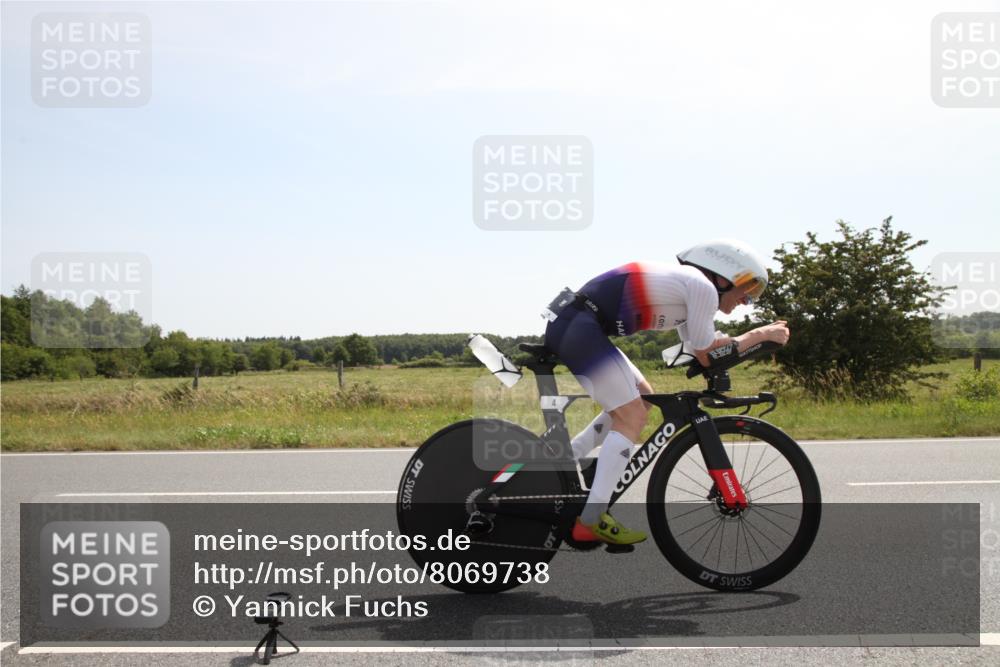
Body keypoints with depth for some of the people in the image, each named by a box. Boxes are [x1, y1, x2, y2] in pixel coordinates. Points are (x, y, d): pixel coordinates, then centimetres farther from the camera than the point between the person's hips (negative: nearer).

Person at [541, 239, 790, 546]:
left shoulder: (683, 284, 23)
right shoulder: (703, 287, -6)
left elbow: (705, 349, 25)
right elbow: (707, 356, 0)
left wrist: (762, 335, 18)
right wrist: (762, 334, 9)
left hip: (568, 325, 10)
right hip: (578, 328, -10)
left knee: (642, 398, 18)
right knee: (632, 418, -5)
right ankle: (591, 521, -6)